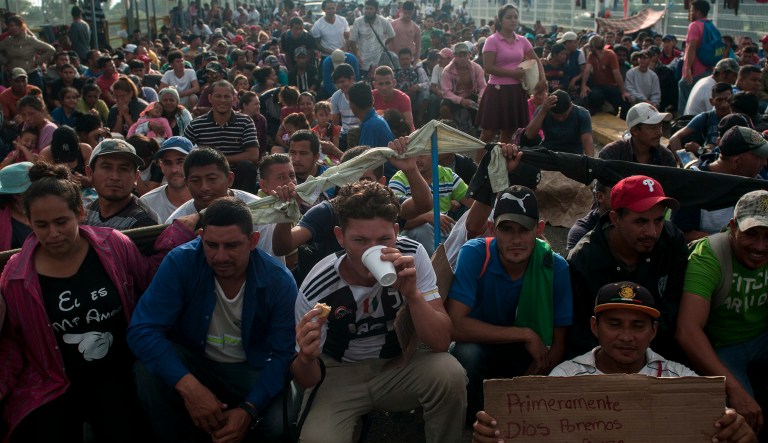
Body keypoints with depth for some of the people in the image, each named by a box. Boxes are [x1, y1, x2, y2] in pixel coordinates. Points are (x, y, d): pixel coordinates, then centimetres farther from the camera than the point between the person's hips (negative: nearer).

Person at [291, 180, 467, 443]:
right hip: (343, 374, -2)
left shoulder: (412, 256, -19)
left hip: (400, 364, 2)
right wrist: (307, 357, -35)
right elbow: (306, 381, -11)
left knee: (449, 373, -29)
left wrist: (412, 293, -38)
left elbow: (440, 342, -21)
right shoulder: (317, 291, -23)